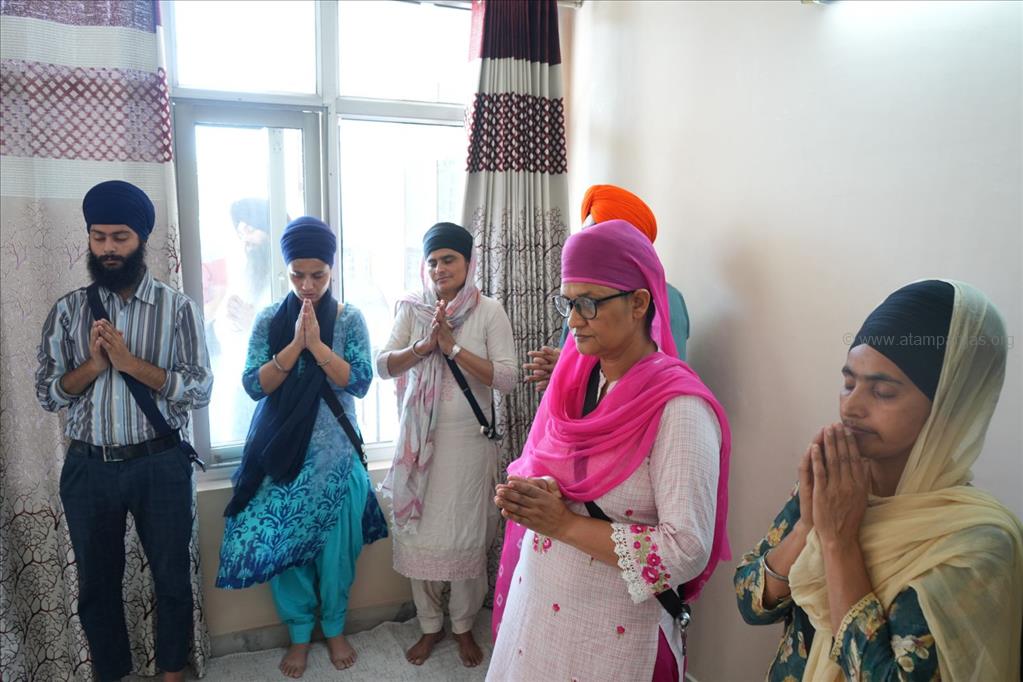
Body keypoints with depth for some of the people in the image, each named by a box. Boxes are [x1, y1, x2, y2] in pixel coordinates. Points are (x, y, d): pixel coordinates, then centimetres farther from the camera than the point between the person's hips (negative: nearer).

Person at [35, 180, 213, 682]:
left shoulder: (177, 308, -5)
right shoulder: (67, 310, 2)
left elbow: (200, 390, -10)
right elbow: (46, 394, 1)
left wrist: (132, 363, -20)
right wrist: (93, 364, -16)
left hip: (159, 464, -2)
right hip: (88, 467, 2)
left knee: (171, 576, 12)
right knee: (96, 582, 17)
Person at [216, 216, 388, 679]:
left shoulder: (349, 318, -3)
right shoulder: (269, 320, 0)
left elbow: (360, 382, -12)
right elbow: (253, 385, -8)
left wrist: (316, 343, -21)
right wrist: (295, 345, -19)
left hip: (335, 456, -1)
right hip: (282, 454, 1)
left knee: (335, 545, 10)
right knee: (282, 543, 8)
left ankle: (334, 627, 33)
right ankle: (299, 633, 30)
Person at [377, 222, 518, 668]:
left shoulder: (489, 312, -4)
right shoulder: (412, 309, 3)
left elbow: (506, 378, -12)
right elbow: (383, 366, -2)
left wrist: (453, 347, -18)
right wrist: (423, 345, -18)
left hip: (468, 440, -2)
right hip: (420, 439, 2)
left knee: (467, 535, 6)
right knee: (419, 532, 9)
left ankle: (463, 627, 30)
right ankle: (429, 626, 31)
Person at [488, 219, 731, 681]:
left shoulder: (679, 409, -22)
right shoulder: (572, 379, -1)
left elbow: (687, 551, -25)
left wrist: (565, 524, -23)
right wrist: (523, 496, -12)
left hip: (609, 630, -6)